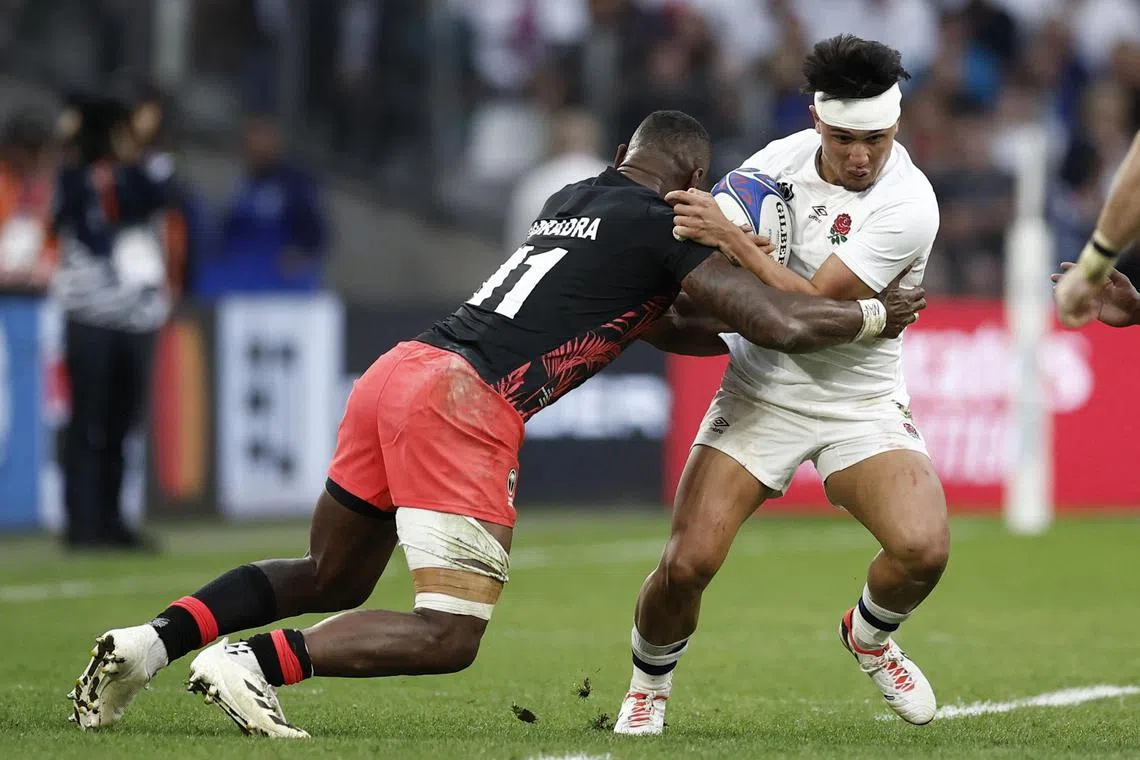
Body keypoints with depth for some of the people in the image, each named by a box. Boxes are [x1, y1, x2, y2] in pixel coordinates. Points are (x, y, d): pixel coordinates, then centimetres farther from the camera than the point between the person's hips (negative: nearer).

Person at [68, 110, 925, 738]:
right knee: (449, 637, -6)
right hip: (461, 406, -8)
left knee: (331, 579, 25)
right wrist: (876, 315, 16)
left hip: (397, 370, 8)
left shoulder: (570, 202, 25)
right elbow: (782, 325, -1)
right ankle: (253, 662, -19)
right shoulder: (665, 230, 1)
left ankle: (150, 641, 8)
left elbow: (645, 321, 41)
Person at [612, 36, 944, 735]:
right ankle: (649, 688, 18)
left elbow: (811, 307, -24)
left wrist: (731, 238, -29)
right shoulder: (782, 158, -4)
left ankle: (870, 637, 12)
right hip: (759, 392, 2)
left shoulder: (907, 206, -19)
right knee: (687, 565, -13)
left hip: (860, 406, -2)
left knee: (924, 548, -23)